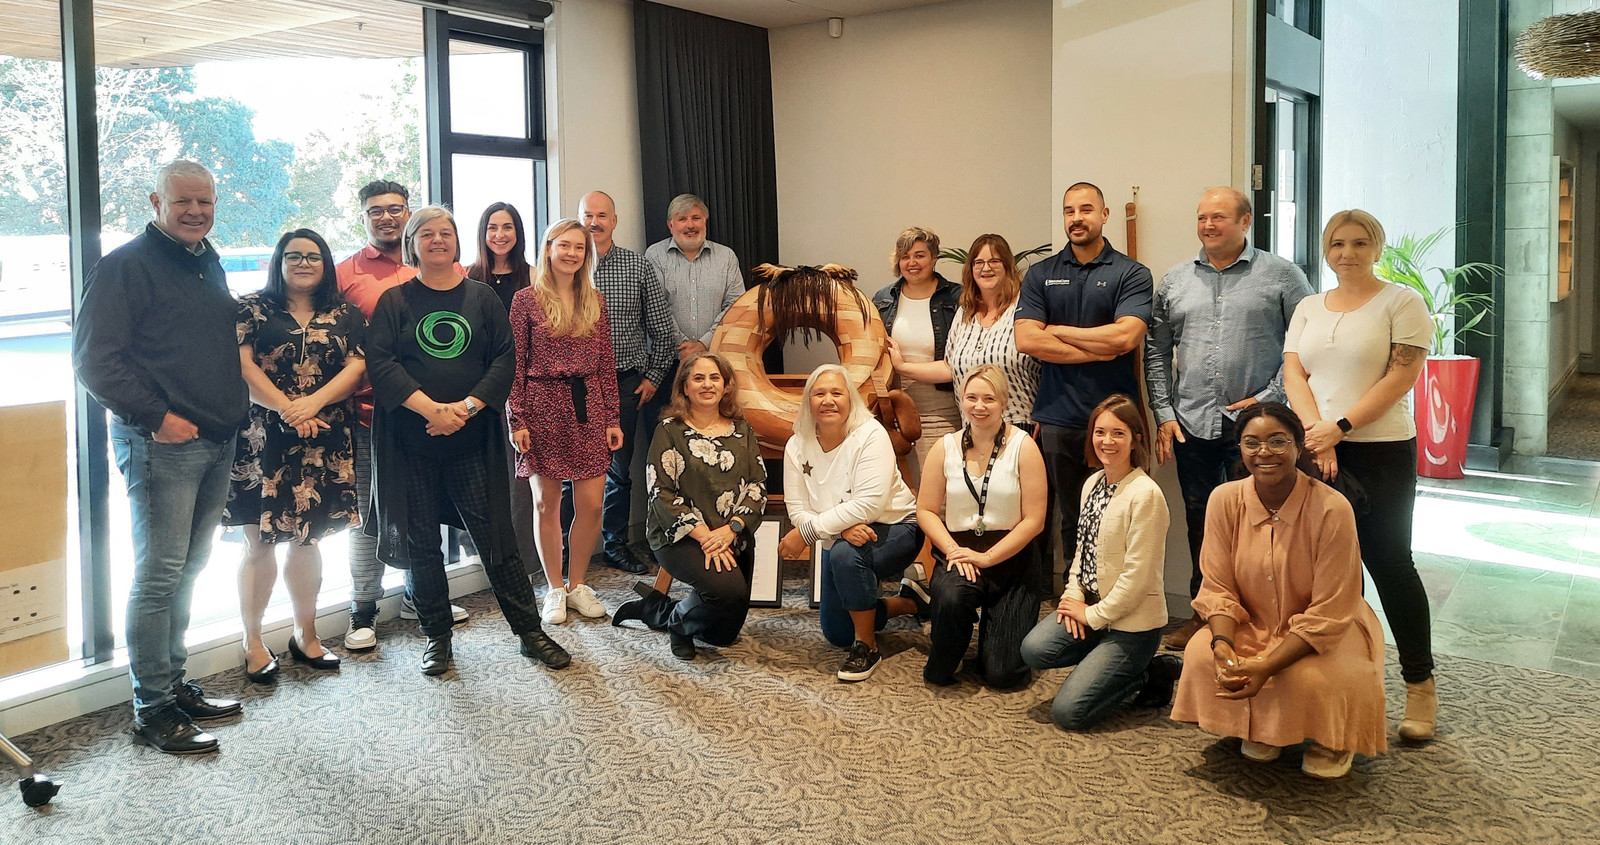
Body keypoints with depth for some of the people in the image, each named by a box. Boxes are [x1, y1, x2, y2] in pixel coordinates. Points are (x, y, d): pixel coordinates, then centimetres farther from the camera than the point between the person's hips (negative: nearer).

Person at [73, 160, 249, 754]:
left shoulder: (209, 263, 17)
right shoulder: (126, 266, -8)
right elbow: (94, 359, -13)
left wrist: (235, 409, 15)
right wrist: (156, 416, -16)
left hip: (217, 441, 8)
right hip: (162, 443, -8)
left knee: (190, 570, 14)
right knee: (159, 574, -5)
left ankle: (175, 685, 25)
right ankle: (153, 710, 4)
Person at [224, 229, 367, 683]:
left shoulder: (344, 315, 12)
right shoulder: (253, 308, 4)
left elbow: (356, 366, 1)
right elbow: (242, 363, -7)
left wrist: (313, 403, -14)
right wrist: (285, 409, -16)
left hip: (324, 444, 3)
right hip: (263, 439, -2)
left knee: (307, 539, 10)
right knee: (260, 541, 0)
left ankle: (306, 635, 22)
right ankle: (252, 642, 9)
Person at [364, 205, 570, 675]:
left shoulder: (482, 298, 9)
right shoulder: (394, 302, 6)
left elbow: (505, 360, 1)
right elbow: (380, 362, -6)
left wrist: (467, 407, -14)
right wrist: (431, 408, -18)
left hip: (473, 441, 0)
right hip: (412, 444, 0)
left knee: (496, 536, 0)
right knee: (420, 543, 6)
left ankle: (530, 632, 9)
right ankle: (437, 638, 20)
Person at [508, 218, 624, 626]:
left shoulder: (595, 301, 9)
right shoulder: (526, 300, -2)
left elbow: (606, 364, 9)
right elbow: (515, 365, -3)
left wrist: (612, 418, 5)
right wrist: (517, 420, -9)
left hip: (587, 406, 3)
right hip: (544, 406, -3)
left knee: (591, 503, 0)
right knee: (547, 502, 5)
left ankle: (577, 584, 18)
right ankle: (555, 589, 19)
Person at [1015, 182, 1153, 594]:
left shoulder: (1131, 274, 2)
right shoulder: (1040, 274, 10)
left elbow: (1125, 336, -13)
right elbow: (1026, 339, -3)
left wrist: (1057, 331, -4)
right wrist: (1098, 350, -6)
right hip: (1058, 417, 2)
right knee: (1071, 520, 8)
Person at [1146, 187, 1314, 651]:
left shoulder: (1282, 276, 0)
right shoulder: (1175, 281, 10)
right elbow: (1157, 351, 12)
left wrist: (1268, 398, -10)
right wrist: (1164, 414, 5)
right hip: (1191, 426, 4)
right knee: (1200, 522, 11)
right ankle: (1203, 613, 24)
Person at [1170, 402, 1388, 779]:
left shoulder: (1332, 509, -24)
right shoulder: (1225, 500, -12)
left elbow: (1328, 614, -22)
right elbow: (1218, 587, -7)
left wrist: (1267, 667, -31)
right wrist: (1223, 645, -28)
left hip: (1328, 634, -3)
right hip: (1253, 626, 3)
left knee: (1310, 680, -33)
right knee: (1201, 654, -25)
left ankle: (1332, 741, 7)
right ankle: (1258, 729, 9)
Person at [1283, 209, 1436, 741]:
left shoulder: (1401, 303, -1)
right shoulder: (1309, 308, 14)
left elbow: (1401, 377, -10)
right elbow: (1293, 373, 4)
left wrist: (1340, 426, -17)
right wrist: (1317, 435, -12)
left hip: (1381, 452, -4)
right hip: (1318, 453, 4)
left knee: (1390, 563, -1)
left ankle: (1420, 686, 11)